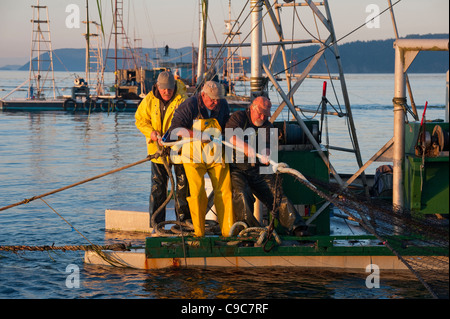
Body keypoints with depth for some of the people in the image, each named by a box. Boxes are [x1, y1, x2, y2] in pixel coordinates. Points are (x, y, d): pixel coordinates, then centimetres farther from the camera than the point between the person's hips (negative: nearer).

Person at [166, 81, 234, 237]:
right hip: (194, 156, -4)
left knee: (224, 193, -1)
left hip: (216, 155, 4)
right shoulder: (189, 106, -10)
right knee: (197, 194, -9)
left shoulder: (223, 105, 6)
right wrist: (199, 135, -24)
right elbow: (175, 129, -14)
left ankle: (228, 232, 6)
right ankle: (198, 233, 2)